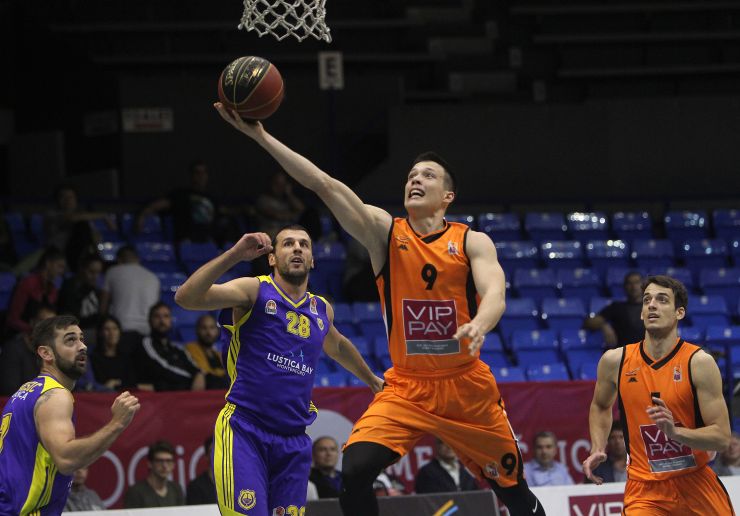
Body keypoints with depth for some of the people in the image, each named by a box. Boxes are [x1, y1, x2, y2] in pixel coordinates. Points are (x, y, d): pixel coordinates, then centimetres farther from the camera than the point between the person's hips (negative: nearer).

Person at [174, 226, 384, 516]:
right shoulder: (255, 291, -3)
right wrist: (234, 255, -26)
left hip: (293, 442, 6)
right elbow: (186, 298, -18)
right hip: (244, 431, -6)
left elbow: (337, 346, 39)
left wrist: (370, 379, 53)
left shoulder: (321, 310, 15)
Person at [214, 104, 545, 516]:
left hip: (467, 388, 0)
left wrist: (479, 325, -46)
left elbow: (495, 294, -22)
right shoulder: (385, 232, -2)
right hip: (405, 388, 0)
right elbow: (324, 184, -12)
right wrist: (260, 135, -23)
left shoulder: (473, 242, -4)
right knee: (355, 472, -21)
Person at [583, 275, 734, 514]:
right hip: (644, 490, 0)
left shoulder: (699, 362, -10)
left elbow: (722, 437, -12)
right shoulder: (615, 361, -1)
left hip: (696, 484, 0)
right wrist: (597, 450, 6)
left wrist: (675, 431, -28)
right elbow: (601, 407, 21)